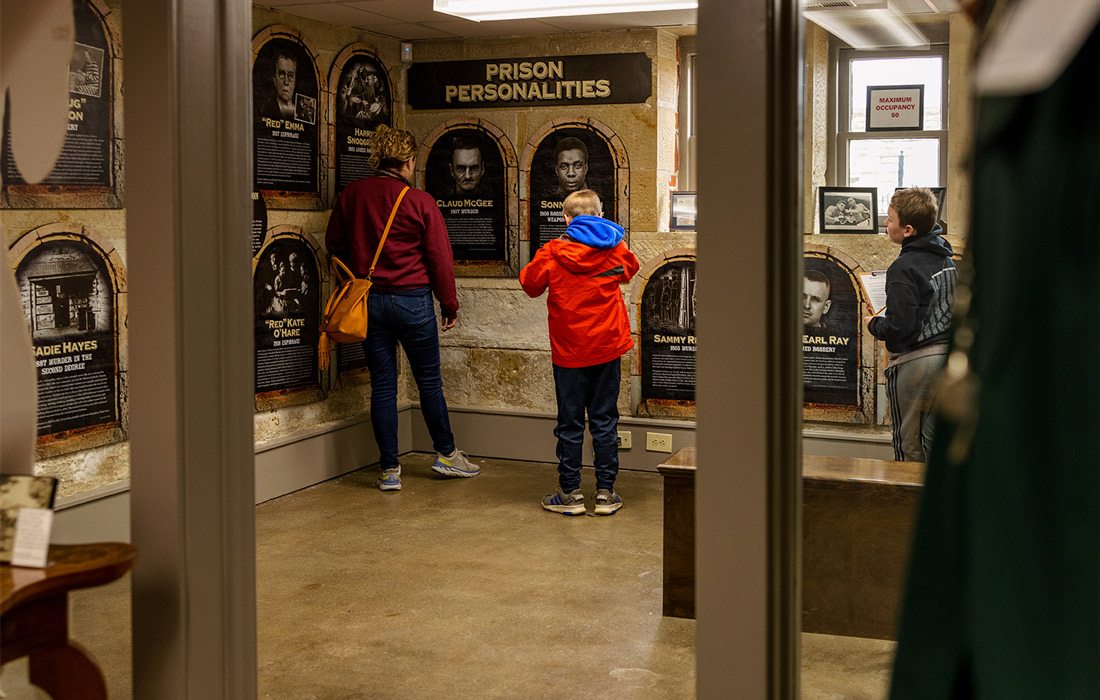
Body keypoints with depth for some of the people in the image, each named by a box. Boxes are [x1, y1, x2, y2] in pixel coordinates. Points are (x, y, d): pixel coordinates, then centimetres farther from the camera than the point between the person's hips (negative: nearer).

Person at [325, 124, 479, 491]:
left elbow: (334, 243, 10)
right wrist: (449, 304, 5)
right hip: (412, 299, -3)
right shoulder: (420, 201, -10)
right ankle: (446, 454, 26)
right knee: (429, 381, 12)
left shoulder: (351, 195, 0)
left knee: (382, 386, 8)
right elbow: (440, 257, -5)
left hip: (369, 300, 3)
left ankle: (389, 470, 11)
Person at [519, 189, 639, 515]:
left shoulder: (553, 254, -10)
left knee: (570, 423, 7)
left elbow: (529, 283, 5)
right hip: (607, 349, 2)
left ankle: (570, 493, 11)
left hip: (569, 351, -2)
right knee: (604, 421, 9)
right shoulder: (615, 250, -2)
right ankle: (605, 493, 10)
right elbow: (630, 268, 19)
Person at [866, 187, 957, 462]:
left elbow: (899, 326, -21)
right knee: (934, 441, 15)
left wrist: (874, 324, -3)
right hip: (947, 355, 8)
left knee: (909, 445, 3)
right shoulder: (947, 260, 9)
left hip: (914, 359, -8)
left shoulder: (903, 268, -16)